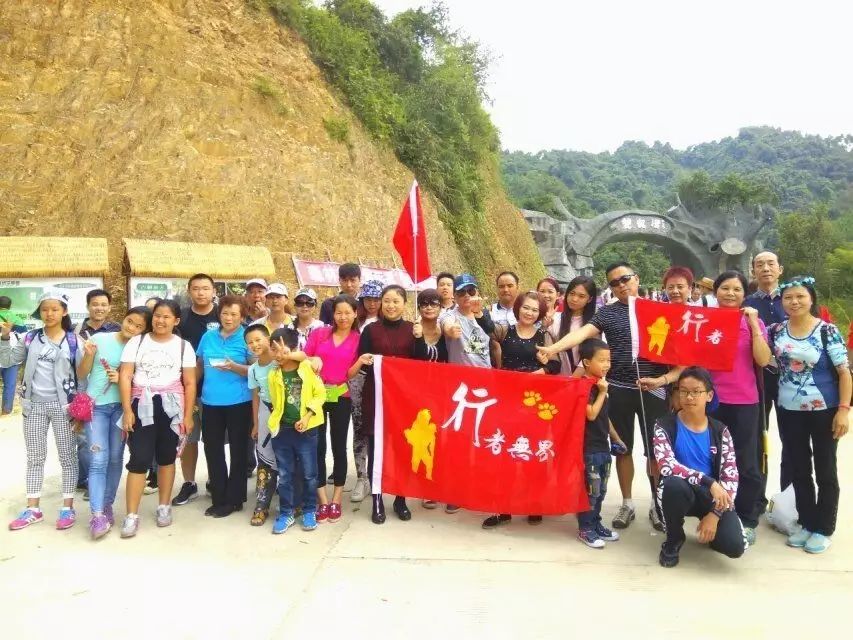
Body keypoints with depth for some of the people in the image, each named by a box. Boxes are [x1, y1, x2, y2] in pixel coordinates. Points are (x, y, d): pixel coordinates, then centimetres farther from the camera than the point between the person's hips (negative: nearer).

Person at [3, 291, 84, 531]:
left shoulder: (73, 340, -4)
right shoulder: (31, 338, 5)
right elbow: (7, 361, 6)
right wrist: (5, 337, -9)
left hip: (62, 405, -3)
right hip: (34, 405, 3)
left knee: (67, 456, 4)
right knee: (35, 458, 11)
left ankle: (68, 508, 13)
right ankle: (33, 509, 21)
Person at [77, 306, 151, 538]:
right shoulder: (100, 339, -2)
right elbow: (81, 375, 2)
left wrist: (123, 379, -16)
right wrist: (88, 355, -16)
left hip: (121, 407, 2)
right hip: (96, 406, -2)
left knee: (115, 459, 9)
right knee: (99, 460, -9)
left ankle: (107, 505, 23)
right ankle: (97, 515, -10)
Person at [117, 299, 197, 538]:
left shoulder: (183, 346, 5)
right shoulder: (136, 342, 5)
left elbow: (190, 383, 4)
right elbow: (125, 376, 0)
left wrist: (188, 415, -2)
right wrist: (127, 410, -8)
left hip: (171, 407, 1)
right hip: (142, 406, 0)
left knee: (166, 457, 9)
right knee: (139, 460, -5)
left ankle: (164, 507, 24)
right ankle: (132, 515, 2)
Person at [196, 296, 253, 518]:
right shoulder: (208, 336, 8)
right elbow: (200, 366, 16)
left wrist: (234, 367, -23)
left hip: (239, 402, -5)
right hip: (211, 402, 5)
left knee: (237, 450, 5)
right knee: (212, 450, 9)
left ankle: (234, 499, 16)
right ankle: (218, 498, 22)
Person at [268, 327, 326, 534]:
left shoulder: (308, 368, -8)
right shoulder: (273, 375, 1)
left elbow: (320, 394, -6)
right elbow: (275, 402, 10)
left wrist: (307, 417, -13)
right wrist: (275, 424, -2)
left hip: (306, 430, -2)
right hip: (282, 430, 2)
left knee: (309, 474, 8)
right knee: (285, 475, 10)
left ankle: (309, 511, 23)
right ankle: (286, 513, 23)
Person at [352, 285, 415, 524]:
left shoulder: (412, 329, 5)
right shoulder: (371, 330, 2)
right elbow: (360, 365, 1)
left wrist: (420, 338, -10)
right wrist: (362, 361, -21)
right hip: (375, 397, -1)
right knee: (375, 449, 2)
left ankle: (400, 499, 22)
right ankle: (377, 501, 14)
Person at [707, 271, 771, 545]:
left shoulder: (753, 321, 0)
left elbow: (763, 360, -12)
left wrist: (754, 325, -14)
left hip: (744, 402, -1)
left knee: (746, 464, 7)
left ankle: (747, 521, 20)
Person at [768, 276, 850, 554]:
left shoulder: (828, 331, -9)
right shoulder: (776, 331, 1)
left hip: (824, 410, -3)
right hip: (789, 411, 4)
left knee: (825, 470, 9)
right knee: (798, 469, 13)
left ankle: (823, 529, 21)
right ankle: (806, 523, 27)